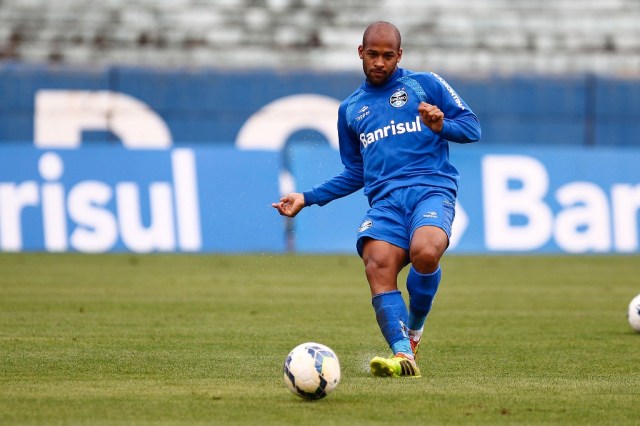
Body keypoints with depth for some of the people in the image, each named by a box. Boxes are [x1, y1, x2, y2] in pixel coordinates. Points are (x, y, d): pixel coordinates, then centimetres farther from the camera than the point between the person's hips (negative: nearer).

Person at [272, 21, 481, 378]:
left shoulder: (425, 84, 15)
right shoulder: (351, 109, 26)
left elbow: (472, 127, 10)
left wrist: (442, 126, -11)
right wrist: (308, 198, 24)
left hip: (432, 188, -3)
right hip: (385, 199, 3)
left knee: (425, 252, -34)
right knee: (378, 265, -29)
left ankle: (415, 327, -4)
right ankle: (403, 355, -37)